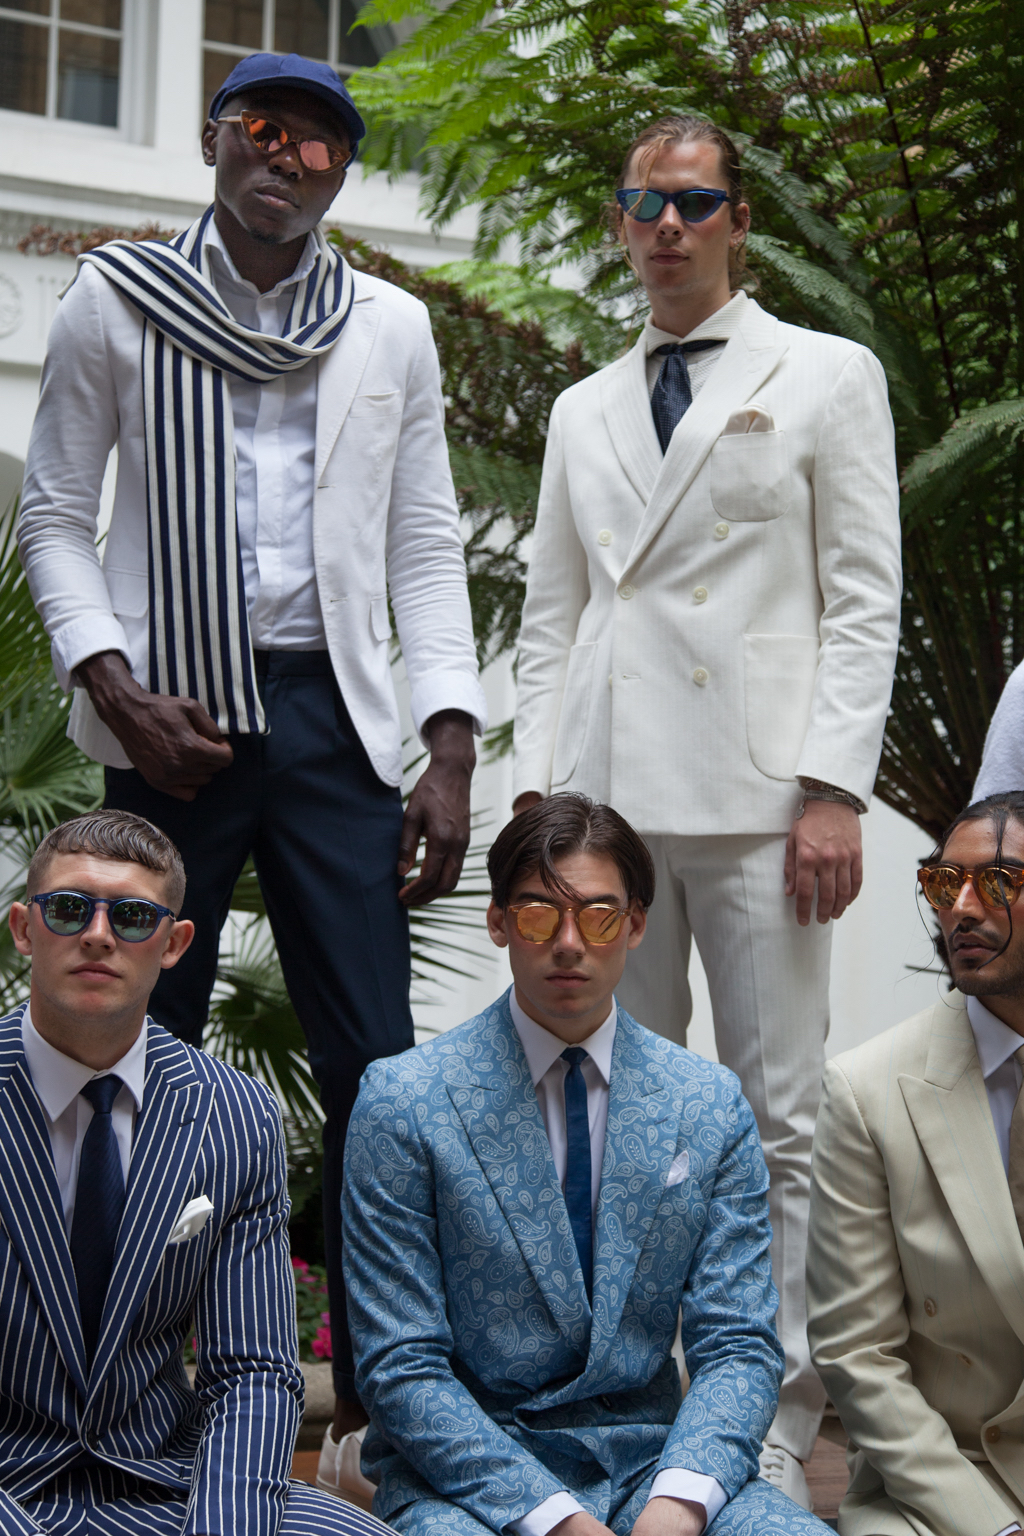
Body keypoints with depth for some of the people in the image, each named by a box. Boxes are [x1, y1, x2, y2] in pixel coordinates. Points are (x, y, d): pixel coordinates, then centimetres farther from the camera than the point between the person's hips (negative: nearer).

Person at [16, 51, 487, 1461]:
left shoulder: (392, 329, 11)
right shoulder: (116, 303, 7)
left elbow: (427, 547, 10)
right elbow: (56, 516, 6)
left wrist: (451, 752, 0)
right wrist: (116, 690, -9)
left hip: (334, 718, 1)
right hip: (173, 720, -1)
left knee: (375, 1065, -2)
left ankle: (382, 1396, 8)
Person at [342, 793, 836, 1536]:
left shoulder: (713, 1105, 4)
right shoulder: (401, 1102, -5)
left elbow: (738, 1346, 2)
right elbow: (401, 1368, -7)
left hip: (650, 1465, 3)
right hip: (468, 1474, -2)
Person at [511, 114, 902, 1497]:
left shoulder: (828, 377, 8)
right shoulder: (583, 413, 20)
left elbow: (865, 600, 1)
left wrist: (835, 788, -9)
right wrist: (537, 785, 7)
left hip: (756, 795, -4)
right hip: (608, 799, 4)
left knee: (774, 1122, -3)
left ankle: (773, 1420, 7)